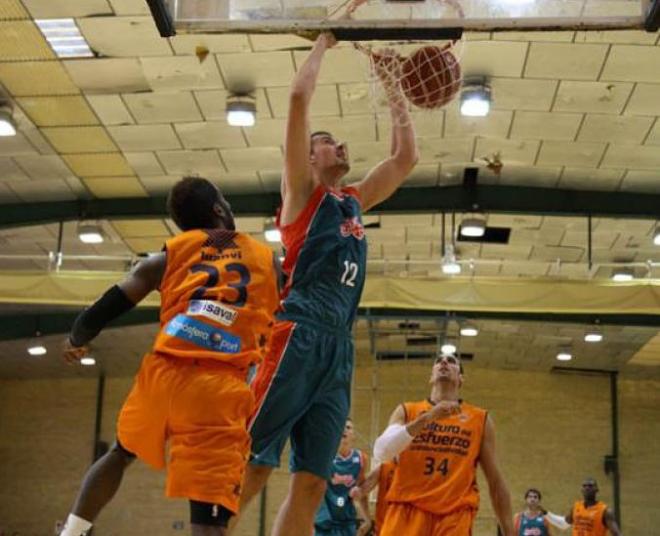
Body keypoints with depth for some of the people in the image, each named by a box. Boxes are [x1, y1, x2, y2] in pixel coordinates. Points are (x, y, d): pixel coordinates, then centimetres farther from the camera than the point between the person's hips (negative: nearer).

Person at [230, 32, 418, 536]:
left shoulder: (355, 201, 29)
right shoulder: (301, 189, 12)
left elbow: (406, 157, 34)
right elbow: (299, 97, 3)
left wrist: (394, 91, 34)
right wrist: (325, 40, 15)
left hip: (339, 346, 6)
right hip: (299, 334, -6)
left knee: (312, 483, 0)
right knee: (251, 465, -14)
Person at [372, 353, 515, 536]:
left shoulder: (480, 419, 10)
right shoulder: (407, 411, 8)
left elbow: (495, 481, 11)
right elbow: (381, 451, -10)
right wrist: (427, 417, -19)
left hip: (454, 516, 0)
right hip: (407, 511, 0)